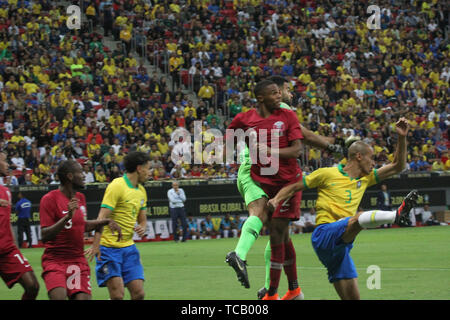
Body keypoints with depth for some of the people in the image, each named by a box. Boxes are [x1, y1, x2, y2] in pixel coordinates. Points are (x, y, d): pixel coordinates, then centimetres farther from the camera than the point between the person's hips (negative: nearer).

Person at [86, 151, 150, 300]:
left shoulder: (141, 191, 15)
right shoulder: (117, 186, -11)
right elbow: (102, 218, -17)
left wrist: (142, 228, -1)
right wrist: (96, 245, -27)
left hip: (129, 248, 8)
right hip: (109, 247, -8)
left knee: (139, 293, -2)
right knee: (117, 294, -14)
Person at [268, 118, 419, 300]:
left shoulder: (365, 179, 23)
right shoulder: (327, 174, 5)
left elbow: (397, 167, 24)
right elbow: (294, 187, 11)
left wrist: (402, 137, 14)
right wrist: (276, 200, -7)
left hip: (341, 243, 8)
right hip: (325, 234, -8)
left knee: (352, 296, -3)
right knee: (358, 218, -36)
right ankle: (397, 215, -59)